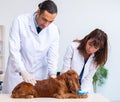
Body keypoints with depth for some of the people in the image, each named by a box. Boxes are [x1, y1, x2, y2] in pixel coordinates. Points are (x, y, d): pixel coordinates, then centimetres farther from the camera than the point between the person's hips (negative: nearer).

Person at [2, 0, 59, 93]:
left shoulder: (54, 30, -6)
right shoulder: (20, 21, -14)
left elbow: (53, 55, -5)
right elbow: (14, 50, -17)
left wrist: (52, 75, -21)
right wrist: (23, 72, -27)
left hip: (40, 76, 2)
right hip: (17, 73, -2)